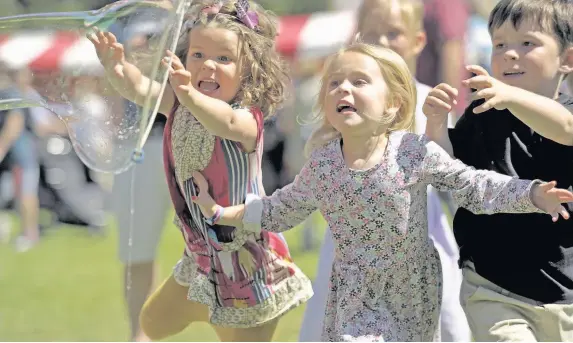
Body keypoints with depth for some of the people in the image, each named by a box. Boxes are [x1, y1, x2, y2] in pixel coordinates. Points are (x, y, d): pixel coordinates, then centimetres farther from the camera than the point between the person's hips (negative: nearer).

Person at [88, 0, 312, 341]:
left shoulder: (247, 117, -24)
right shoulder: (180, 107, -3)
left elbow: (226, 122, -47)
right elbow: (139, 89, -18)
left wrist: (192, 96, -67)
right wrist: (118, 67, -40)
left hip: (248, 259, -7)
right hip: (202, 255, 7)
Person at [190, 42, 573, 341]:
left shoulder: (416, 152, -16)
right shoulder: (322, 165, -8)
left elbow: (475, 186, -10)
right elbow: (280, 210, 8)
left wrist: (534, 196, -22)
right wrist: (221, 212, 6)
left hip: (414, 290, -1)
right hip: (357, 294, 1)